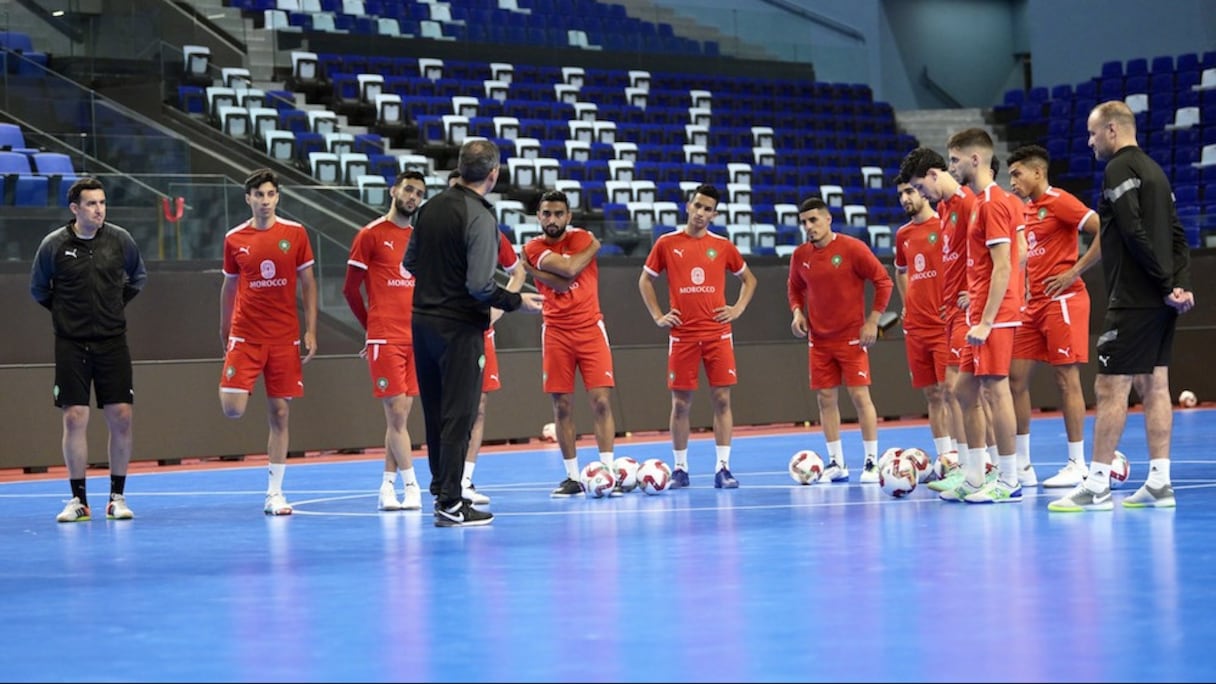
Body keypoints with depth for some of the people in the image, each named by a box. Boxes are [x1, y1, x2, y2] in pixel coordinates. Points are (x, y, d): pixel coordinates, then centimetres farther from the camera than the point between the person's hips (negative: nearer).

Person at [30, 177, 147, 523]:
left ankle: (117, 497, 9)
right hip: (71, 345, -1)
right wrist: (65, 310, 7)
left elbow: (138, 277, 17)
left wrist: (117, 303, 10)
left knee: (120, 418, -2)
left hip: (112, 342, 1)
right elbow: (38, 288, 10)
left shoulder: (120, 239, -1)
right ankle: (78, 500, 6)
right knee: (74, 419, -3)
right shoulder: (54, 244, -5)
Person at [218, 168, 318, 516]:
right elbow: (229, 288, 13)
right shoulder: (234, 239, 3)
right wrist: (224, 333, 14)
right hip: (245, 336, 0)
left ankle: (274, 494, 8)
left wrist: (311, 332, -2)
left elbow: (308, 285, 5)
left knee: (280, 414, 2)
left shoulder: (295, 233, 1)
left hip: (285, 338, 0)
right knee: (232, 408, -14)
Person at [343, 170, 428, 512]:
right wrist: (372, 326, 6)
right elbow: (351, 289, 0)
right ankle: (411, 488, -6)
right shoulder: (371, 235, -2)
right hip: (385, 339, -5)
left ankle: (387, 488, 11)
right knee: (397, 413, -8)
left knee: (401, 414, 6)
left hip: (415, 339, 5)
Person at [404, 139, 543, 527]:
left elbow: (410, 263, 14)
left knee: (435, 411, 16)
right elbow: (480, 286, -22)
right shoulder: (479, 218, -17)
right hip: (459, 328, -7)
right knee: (459, 414, -2)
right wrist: (516, 302, -8)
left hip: (423, 320, 7)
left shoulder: (431, 207, 5)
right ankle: (450, 504, -1)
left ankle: (440, 486, 26)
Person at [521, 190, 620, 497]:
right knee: (562, 405, 1)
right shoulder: (533, 247, 3)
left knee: (601, 400, -8)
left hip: (590, 329, -1)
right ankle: (572, 476, 8)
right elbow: (569, 269, -16)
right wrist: (593, 248, -4)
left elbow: (565, 280, -14)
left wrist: (534, 270, -10)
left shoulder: (583, 238, 1)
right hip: (556, 333, 1)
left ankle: (608, 471, -8)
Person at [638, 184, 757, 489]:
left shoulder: (722, 246, 5)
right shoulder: (667, 244, 3)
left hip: (718, 334, 1)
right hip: (682, 335, -1)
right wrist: (658, 316, 3)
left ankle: (723, 468, 0)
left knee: (722, 398, -3)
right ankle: (680, 469, 11)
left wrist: (738, 309, 4)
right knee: (681, 403, 2)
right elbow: (645, 281, 13)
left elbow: (749, 278, 18)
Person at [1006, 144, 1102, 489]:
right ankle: (1021, 465, 10)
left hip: (1063, 302, -9)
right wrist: (1026, 291, 12)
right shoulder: (1027, 210, 15)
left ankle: (1077, 465, 0)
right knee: (1016, 377, 4)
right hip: (1034, 305, 9)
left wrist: (1074, 272, -17)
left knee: (1067, 380, -5)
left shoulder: (1059, 202, -10)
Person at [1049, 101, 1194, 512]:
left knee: (1110, 388, -7)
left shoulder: (1120, 169, -11)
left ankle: (1097, 488, -6)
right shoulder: (1154, 170, 17)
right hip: (1161, 302, 9)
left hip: (1133, 300, -9)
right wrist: (1182, 284, 3)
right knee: (1154, 386, 10)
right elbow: (1176, 235, 13)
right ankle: (1159, 484, 10)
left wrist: (1166, 284, -15)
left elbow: (1135, 233, -19)